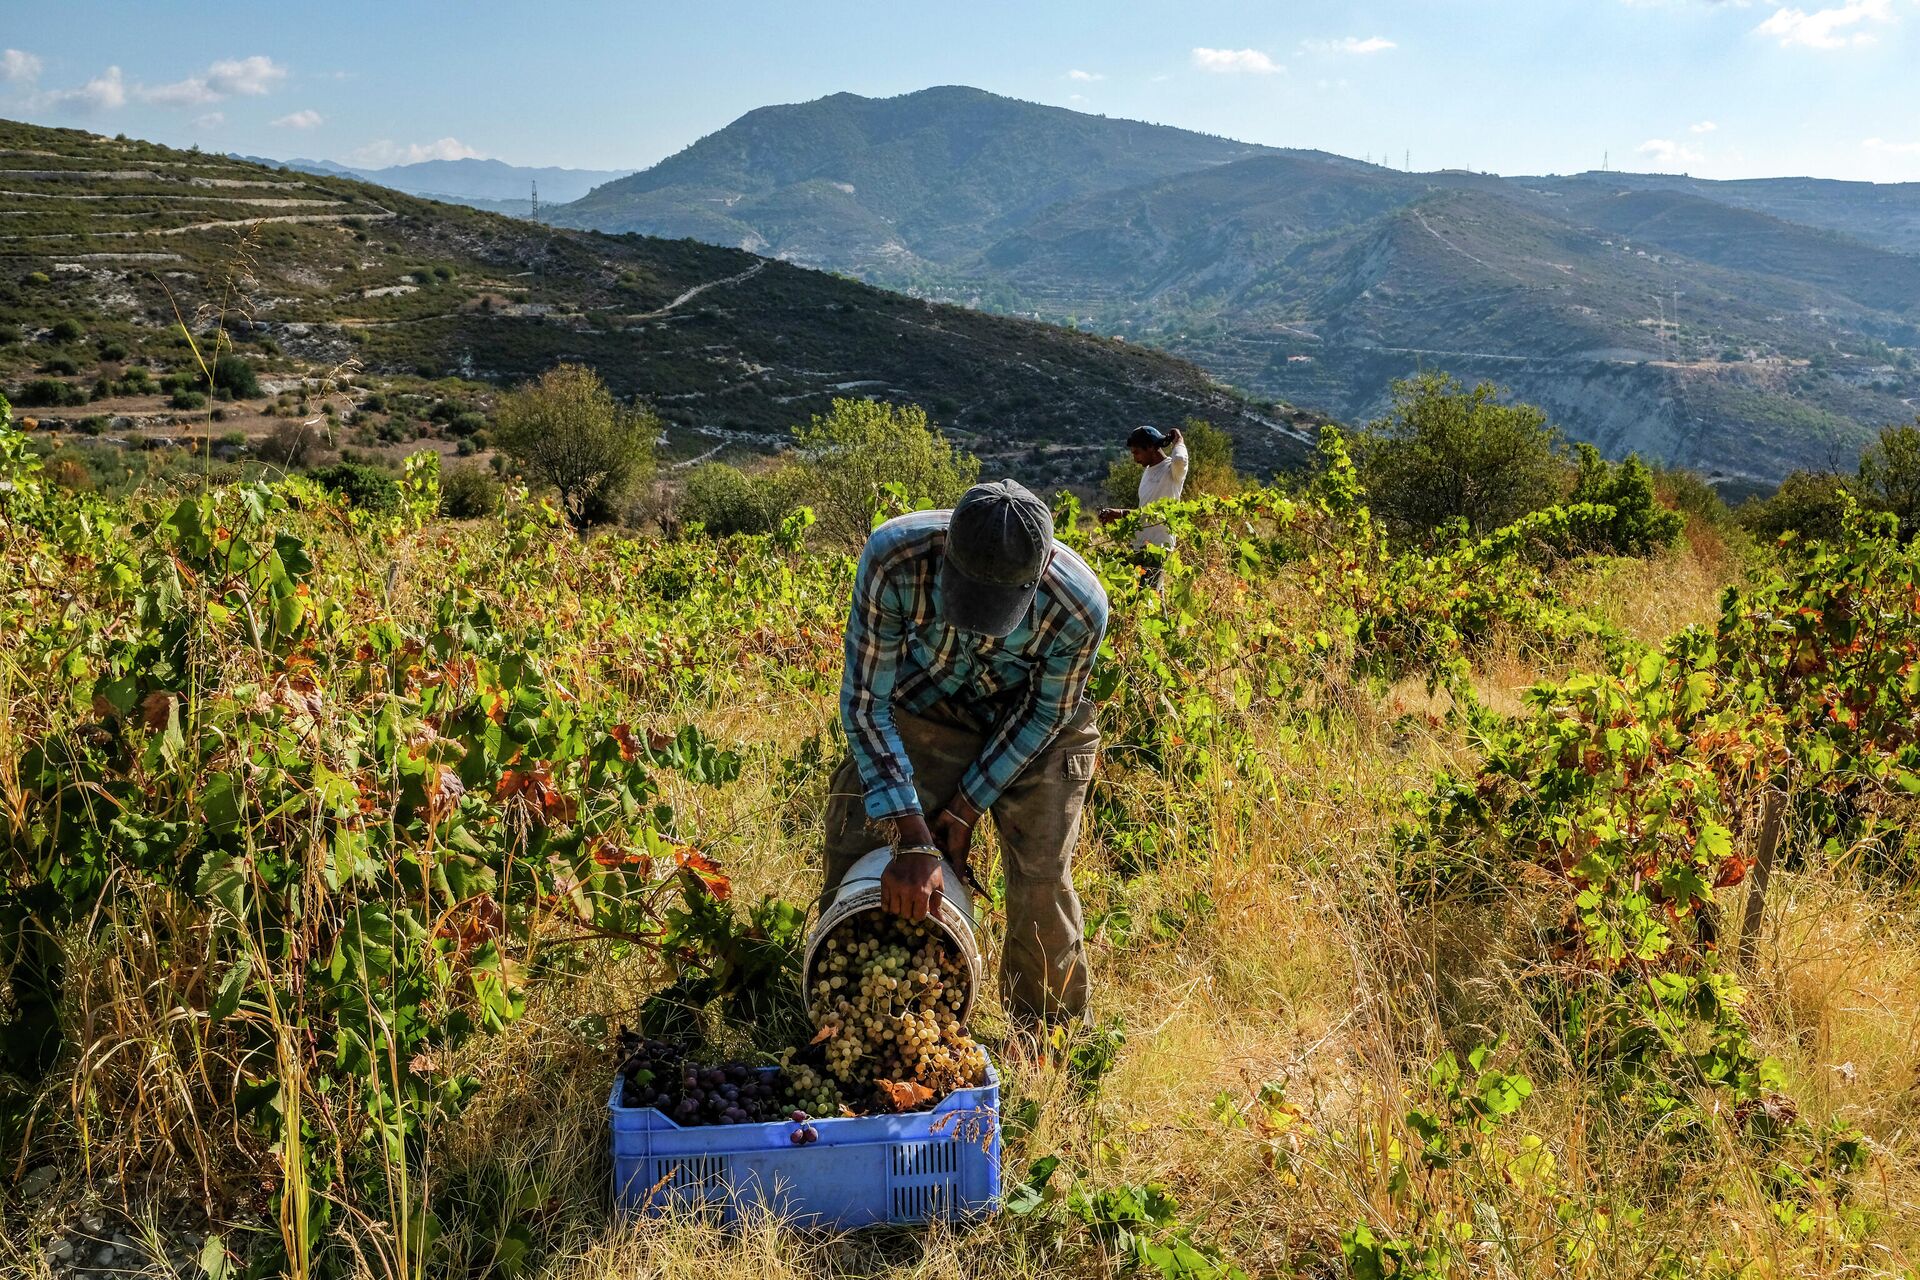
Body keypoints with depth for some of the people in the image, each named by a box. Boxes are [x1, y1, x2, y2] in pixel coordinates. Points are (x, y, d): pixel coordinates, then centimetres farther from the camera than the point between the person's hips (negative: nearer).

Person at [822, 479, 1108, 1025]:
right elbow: (865, 699, -29)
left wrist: (966, 807, -15)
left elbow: (1047, 713, -16)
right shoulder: (894, 556, -37)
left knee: (1040, 881, -10)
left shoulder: (1079, 606, -36)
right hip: (922, 710, 1)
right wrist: (911, 839, -32)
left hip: (1034, 724, -1)